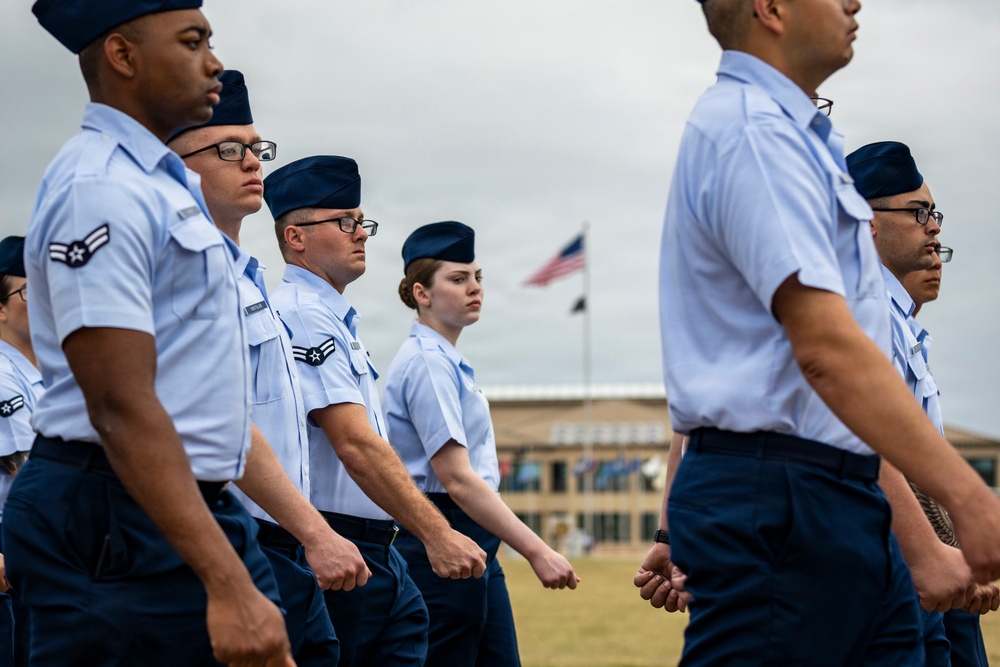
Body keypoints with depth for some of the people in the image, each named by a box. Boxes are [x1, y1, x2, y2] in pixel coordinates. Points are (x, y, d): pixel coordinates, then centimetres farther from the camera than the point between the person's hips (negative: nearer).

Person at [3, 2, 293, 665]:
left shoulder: (170, 183, 17)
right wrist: (227, 584, -30)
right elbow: (121, 408, -24)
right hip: (115, 522, -10)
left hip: (200, 509, 10)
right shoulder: (101, 191, -16)